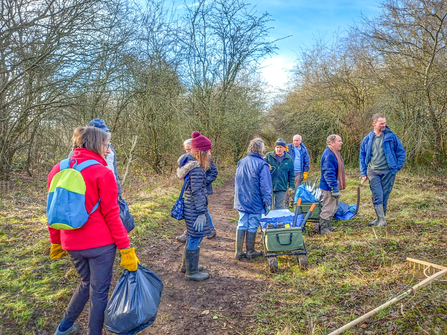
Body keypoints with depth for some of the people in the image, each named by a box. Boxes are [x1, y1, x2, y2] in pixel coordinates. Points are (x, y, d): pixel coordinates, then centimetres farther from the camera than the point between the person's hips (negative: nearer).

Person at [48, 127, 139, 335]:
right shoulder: (102, 173, -14)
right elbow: (111, 215, -15)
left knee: (87, 283, 29)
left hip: (71, 244, 6)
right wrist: (126, 249, -9)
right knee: (99, 291, 11)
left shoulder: (58, 169, 3)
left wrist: (56, 241, 19)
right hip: (100, 244, -6)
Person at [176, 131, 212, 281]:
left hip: (190, 208, 10)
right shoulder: (196, 169, -22)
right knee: (195, 239, 3)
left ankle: (187, 265, 39)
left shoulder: (191, 164, 10)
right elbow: (197, 192, -23)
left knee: (193, 237, 23)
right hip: (195, 209, -10)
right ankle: (191, 272, 17)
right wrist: (201, 213, -20)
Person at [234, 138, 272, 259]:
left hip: (241, 201, 5)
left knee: (241, 225, 12)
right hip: (255, 202, -5)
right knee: (252, 227, 8)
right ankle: (250, 252, 21)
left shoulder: (241, 162, 5)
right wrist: (267, 202, -6)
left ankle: (238, 252, 16)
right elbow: (265, 186, -14)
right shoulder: (262, 164, -14)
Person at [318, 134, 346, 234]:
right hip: (328, 188, -11)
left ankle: (328, 226, 33)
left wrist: (336, 187, 25)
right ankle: (323, 228, 10)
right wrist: (334, 188, -25)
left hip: (333, 186, 11)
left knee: (333, 208, 21)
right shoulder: (328, 155, -22)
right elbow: (329, 173, -26)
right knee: (328, 208, -2)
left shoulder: (334, 153, 13)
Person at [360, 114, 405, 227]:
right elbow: (362, 157, 12)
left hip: (388, 171, -1)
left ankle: (381, 218, 19)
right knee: (377, 196, -6)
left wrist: (397, 166, 0)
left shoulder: (391, 136, 1)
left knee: (384, 196, 6)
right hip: (373, 172, 1)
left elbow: (401, 152, 7)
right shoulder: (367, 139, 5)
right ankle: (381, 220, 0)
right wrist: (363, 173, 8)